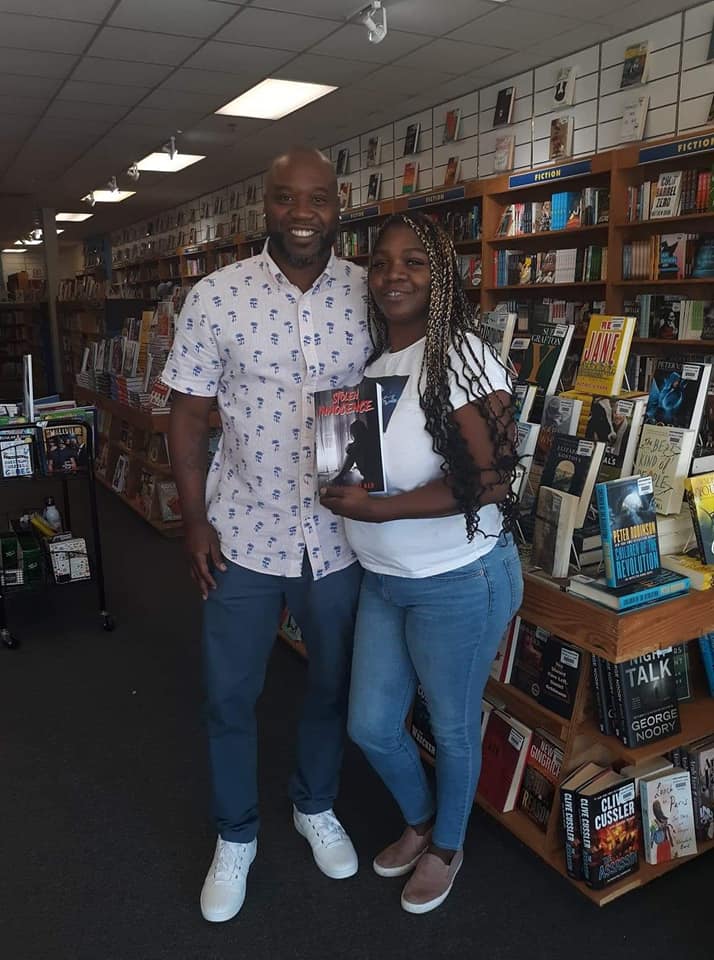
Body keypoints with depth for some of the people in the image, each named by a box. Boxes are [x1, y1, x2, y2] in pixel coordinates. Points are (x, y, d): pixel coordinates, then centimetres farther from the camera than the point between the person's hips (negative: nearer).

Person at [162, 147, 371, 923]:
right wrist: (194, 521, -6)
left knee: (332, 686, 19)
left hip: (340, 533, 2)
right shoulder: (215, 296, -9)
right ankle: (235, 836, 39)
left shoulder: (372, 294, -4)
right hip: (243, 532, -1)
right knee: (230, 697, 13)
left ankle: (316, 807, 47)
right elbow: (188, 415, -3)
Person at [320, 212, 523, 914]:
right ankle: (418, 820, 47)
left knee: (452, 727, 16)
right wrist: (340, 494, -4)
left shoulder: (461, 357, -18)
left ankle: (446, 847, 44)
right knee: (370, 726, 16)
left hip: (458, 581, -7)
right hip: (383, 580, 7)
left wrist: (377, 508, -23)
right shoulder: (373, 360, 4)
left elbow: (488, 479, -23)